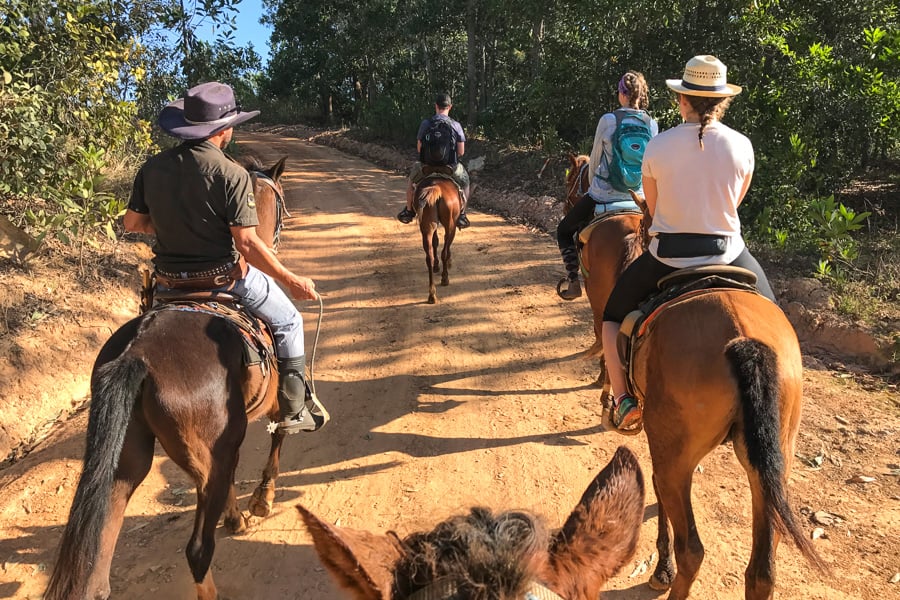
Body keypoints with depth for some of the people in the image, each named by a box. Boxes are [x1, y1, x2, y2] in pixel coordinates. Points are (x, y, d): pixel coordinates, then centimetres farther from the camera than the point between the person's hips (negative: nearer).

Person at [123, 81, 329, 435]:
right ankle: (294, 410, 20)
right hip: (224, 278, -5)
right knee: (288, 321, 18)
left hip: (169, 283, 5)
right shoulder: (231, 174, -18)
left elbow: (132, 223, 7)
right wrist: (291, 280, -13)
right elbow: (247, 243, -22)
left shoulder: (152, 168, -2)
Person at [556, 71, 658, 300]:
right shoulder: (653, 125, 0)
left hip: (603, 196, -4)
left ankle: (573, 280, 10)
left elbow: (594, 161, 0)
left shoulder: (608, 120, -11)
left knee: (564, 231, 17)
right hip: (638, 198, 4)